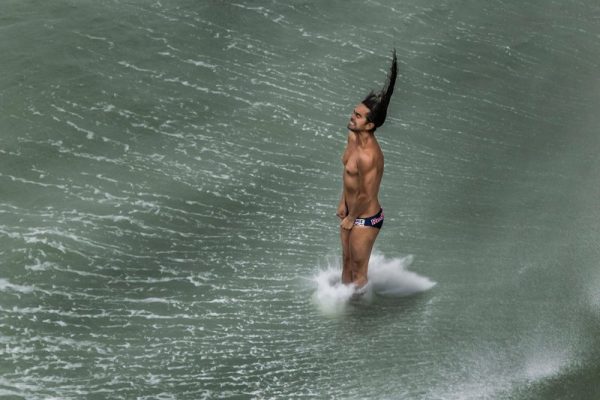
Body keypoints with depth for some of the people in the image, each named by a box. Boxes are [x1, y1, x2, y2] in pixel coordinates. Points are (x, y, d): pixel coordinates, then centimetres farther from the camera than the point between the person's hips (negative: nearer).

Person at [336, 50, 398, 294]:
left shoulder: (368, 156, -34)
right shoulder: (353, 137, -5)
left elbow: (366, 196, -24)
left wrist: (350, 219, -9)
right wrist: (343, 203, 16)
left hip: (365, 219, -9)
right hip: (352, 211, 9)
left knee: (358, 272, 14)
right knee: (346, 262, 28)